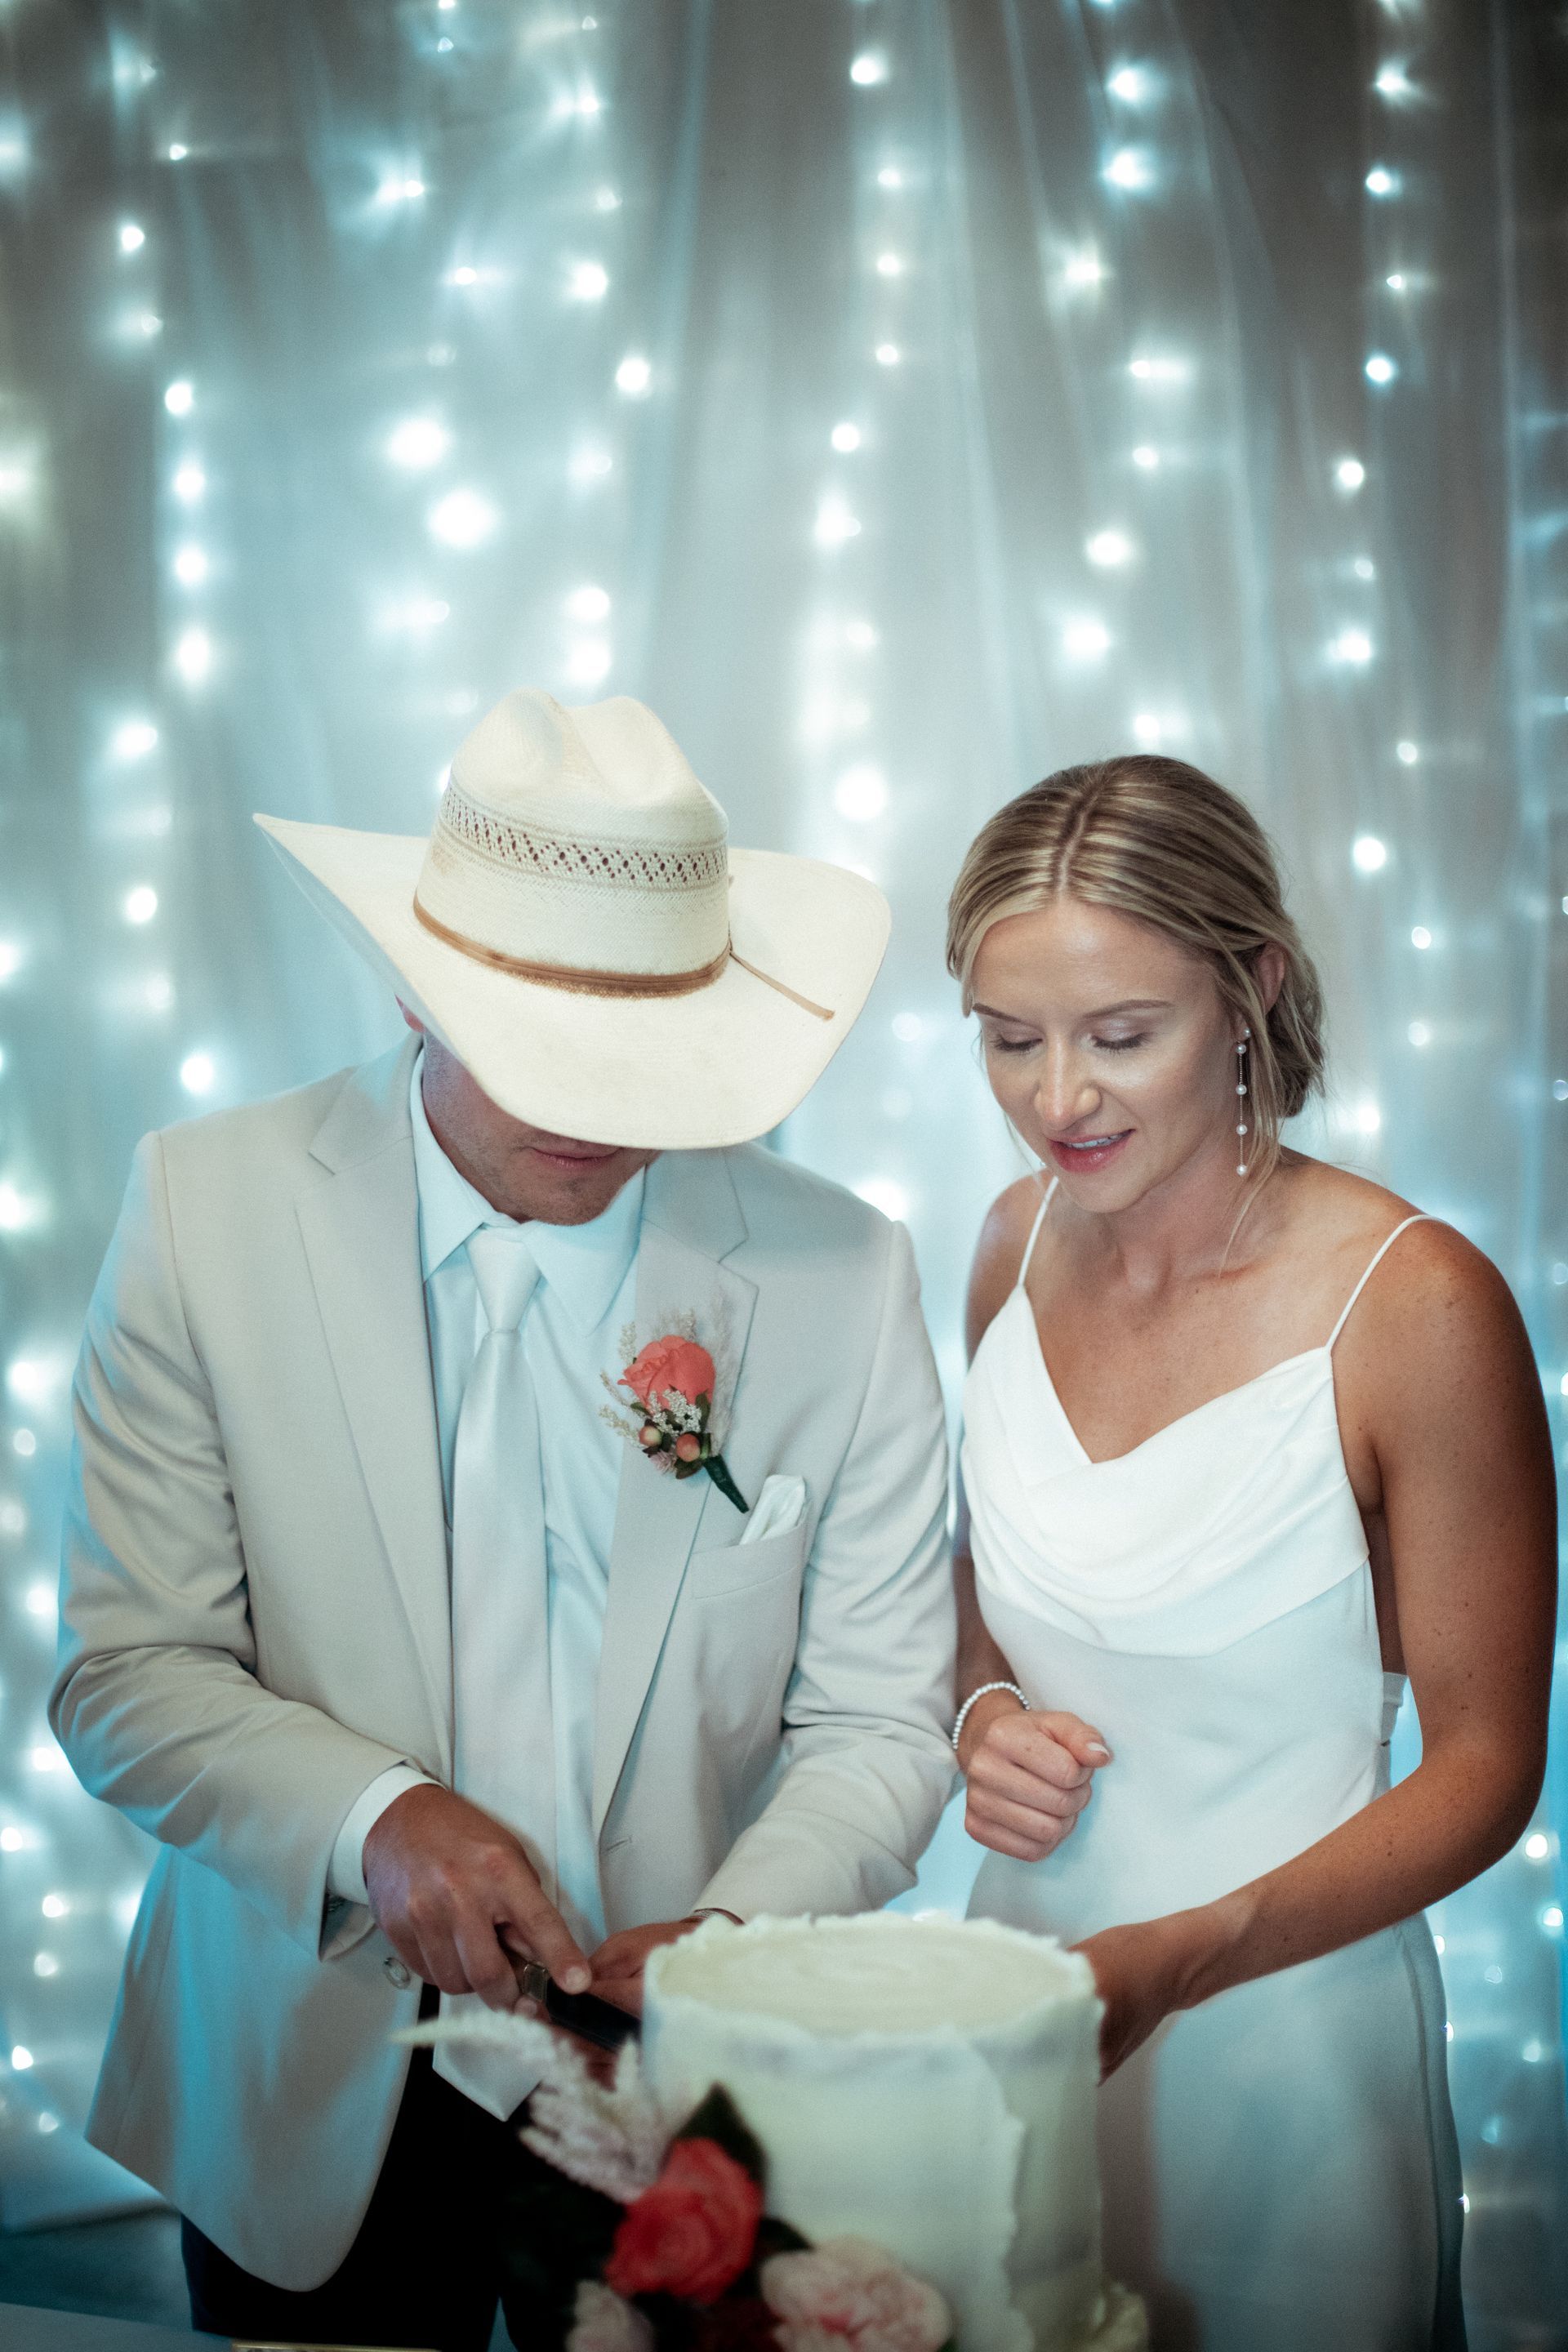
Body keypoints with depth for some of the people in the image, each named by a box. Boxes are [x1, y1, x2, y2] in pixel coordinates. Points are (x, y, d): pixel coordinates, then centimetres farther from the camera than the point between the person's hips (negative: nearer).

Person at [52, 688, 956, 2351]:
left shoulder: (839, 1273, -10)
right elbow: (125, 1671, -10)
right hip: (303, 2099, 1)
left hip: (680, 2089, 0)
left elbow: (875, 1716, -6)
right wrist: (373, 1819, -27)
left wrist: (737, 1933, -24)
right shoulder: (205, 1206, -11)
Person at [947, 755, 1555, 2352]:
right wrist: (982, 1711, -8)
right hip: (1019, 1975, 5)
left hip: (1275, 2031, -5)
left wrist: (1176, 1958, -24)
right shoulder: (1020, 1244, -2)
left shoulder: (1415, 1307, -20)